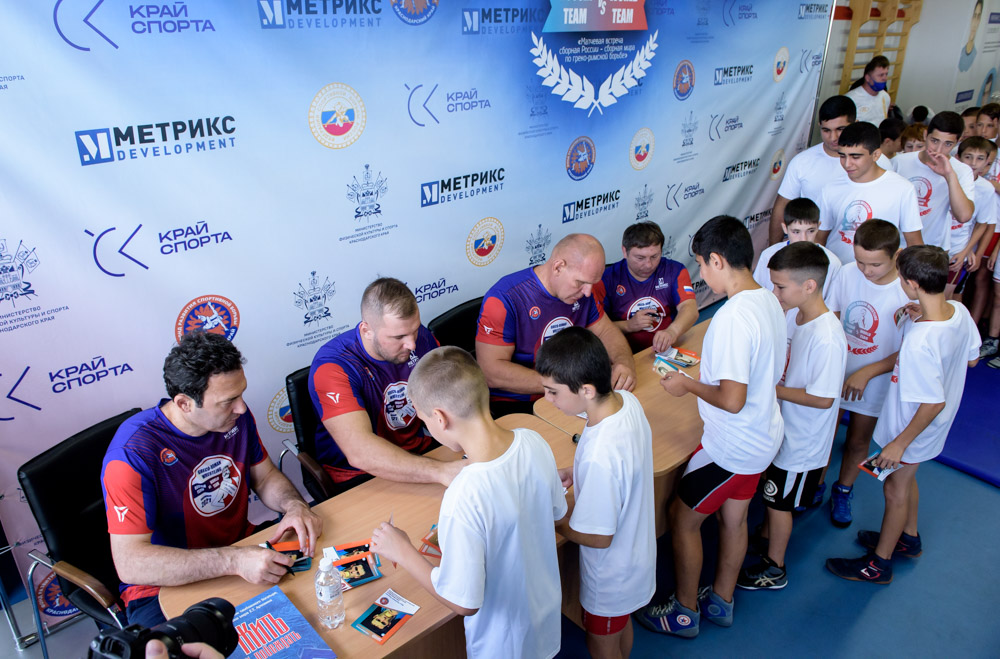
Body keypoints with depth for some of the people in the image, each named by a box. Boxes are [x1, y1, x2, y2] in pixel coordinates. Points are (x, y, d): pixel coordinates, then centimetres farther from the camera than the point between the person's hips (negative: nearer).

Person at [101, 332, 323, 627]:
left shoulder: (235, 416, -3)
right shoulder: (134, 452, -23)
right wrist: (234, 561, -36)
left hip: (241, 551, 6)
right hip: (167, 584, -6)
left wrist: (294, 505, -13)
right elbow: (130, 563, -28)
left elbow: (266, 477, 11)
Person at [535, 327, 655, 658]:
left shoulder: (600, 457, -43)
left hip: (613, 572, -7)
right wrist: (574, 472, -2)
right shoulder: (627, 400, -17)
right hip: (637, 549, 8)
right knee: (621, 625, 34)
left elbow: (599, 537, -29)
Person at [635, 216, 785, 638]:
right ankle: (721, 602, 44)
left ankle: (685, 613, 28)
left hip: (731, 445, -9)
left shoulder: (733, 317, -30)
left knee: (682, 519, 10)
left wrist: (687, 385, -15)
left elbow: (732, 399, -32)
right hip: (762, 437, 9)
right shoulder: (769, 301, 0)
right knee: (733, 519, 24)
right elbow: (778, 369, 13)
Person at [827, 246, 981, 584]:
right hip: (936, 424, 8)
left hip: (914, 426, -8)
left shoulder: (919, 342, -39)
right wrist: (922, 318, 2)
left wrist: (900, 443, -19)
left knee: (895, 489, 13)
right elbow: (972, 358, 4)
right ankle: (908, 537, 54)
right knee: (906, 478, 30)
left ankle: (879, 564, 35)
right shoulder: (959, 310, -14)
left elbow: (934, 403, -31)